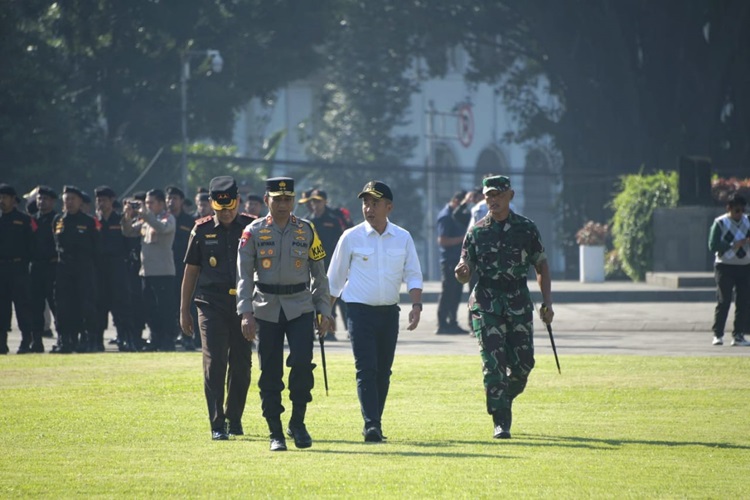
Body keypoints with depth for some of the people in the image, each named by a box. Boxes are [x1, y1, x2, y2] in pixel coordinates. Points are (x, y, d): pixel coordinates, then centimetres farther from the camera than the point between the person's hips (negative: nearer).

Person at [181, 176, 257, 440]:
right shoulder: (202, 230, 4)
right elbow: (191, 270, 10)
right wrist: (184, 310, 8)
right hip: (212, 305, -1)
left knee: (242, 364, 6)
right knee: (214, 363, -8)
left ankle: (234, 419, 22)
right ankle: (217, 425, -8)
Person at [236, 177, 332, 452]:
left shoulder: (306, 231, 5)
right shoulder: (253, 232, 1)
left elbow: (319, 273, 9)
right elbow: (244, 275, -2)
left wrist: (324, 310, 4)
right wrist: (246, 313, -12)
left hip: (300, 308, 0)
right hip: (267, 310, 0)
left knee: (302, 362, -15)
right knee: (270, 374, 0)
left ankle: (297, 422, 2)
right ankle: (275, 434, 9)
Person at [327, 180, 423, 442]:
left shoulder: (403, 238, 4)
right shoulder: (351, 237, -2)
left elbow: (413, 274, 6)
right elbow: (335, 278, 5)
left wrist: (416, 305, -9)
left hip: (389, 312, 3)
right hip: (360, 310, -3)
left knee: (383, 371, 7)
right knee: (366, 369, -12)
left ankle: (375, 423, 16)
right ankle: (371, 425, -17)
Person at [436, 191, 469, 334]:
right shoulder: (446, 216, -12)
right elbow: (442, 240, -18)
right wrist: (462, 238, -20)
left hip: (458, 259, 9)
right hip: (449, 260, -9)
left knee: (456, 293, 10)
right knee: (448, 292, -6)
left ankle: (452, 323, 15)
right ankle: (442, 324, -4)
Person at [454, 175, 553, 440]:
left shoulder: (526, 228, 6)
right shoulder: (476, 231, 5)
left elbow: (541, 266, 11)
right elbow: (465, 274, 6)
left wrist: (547, 302, 3)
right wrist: (461, 272, -19)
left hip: (519, 303, 1)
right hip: (486, 303, -1)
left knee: (523, 363, 0)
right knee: (493, 364, -10)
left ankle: (503, 402, 28)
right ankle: (501, 421, -7)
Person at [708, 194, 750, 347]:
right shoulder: (720, 223, -3)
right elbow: (713, 245, -10)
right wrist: (733, 245, -19)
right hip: (725, 267, -4)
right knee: (723, 301, -5)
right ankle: (718, 334, 1)